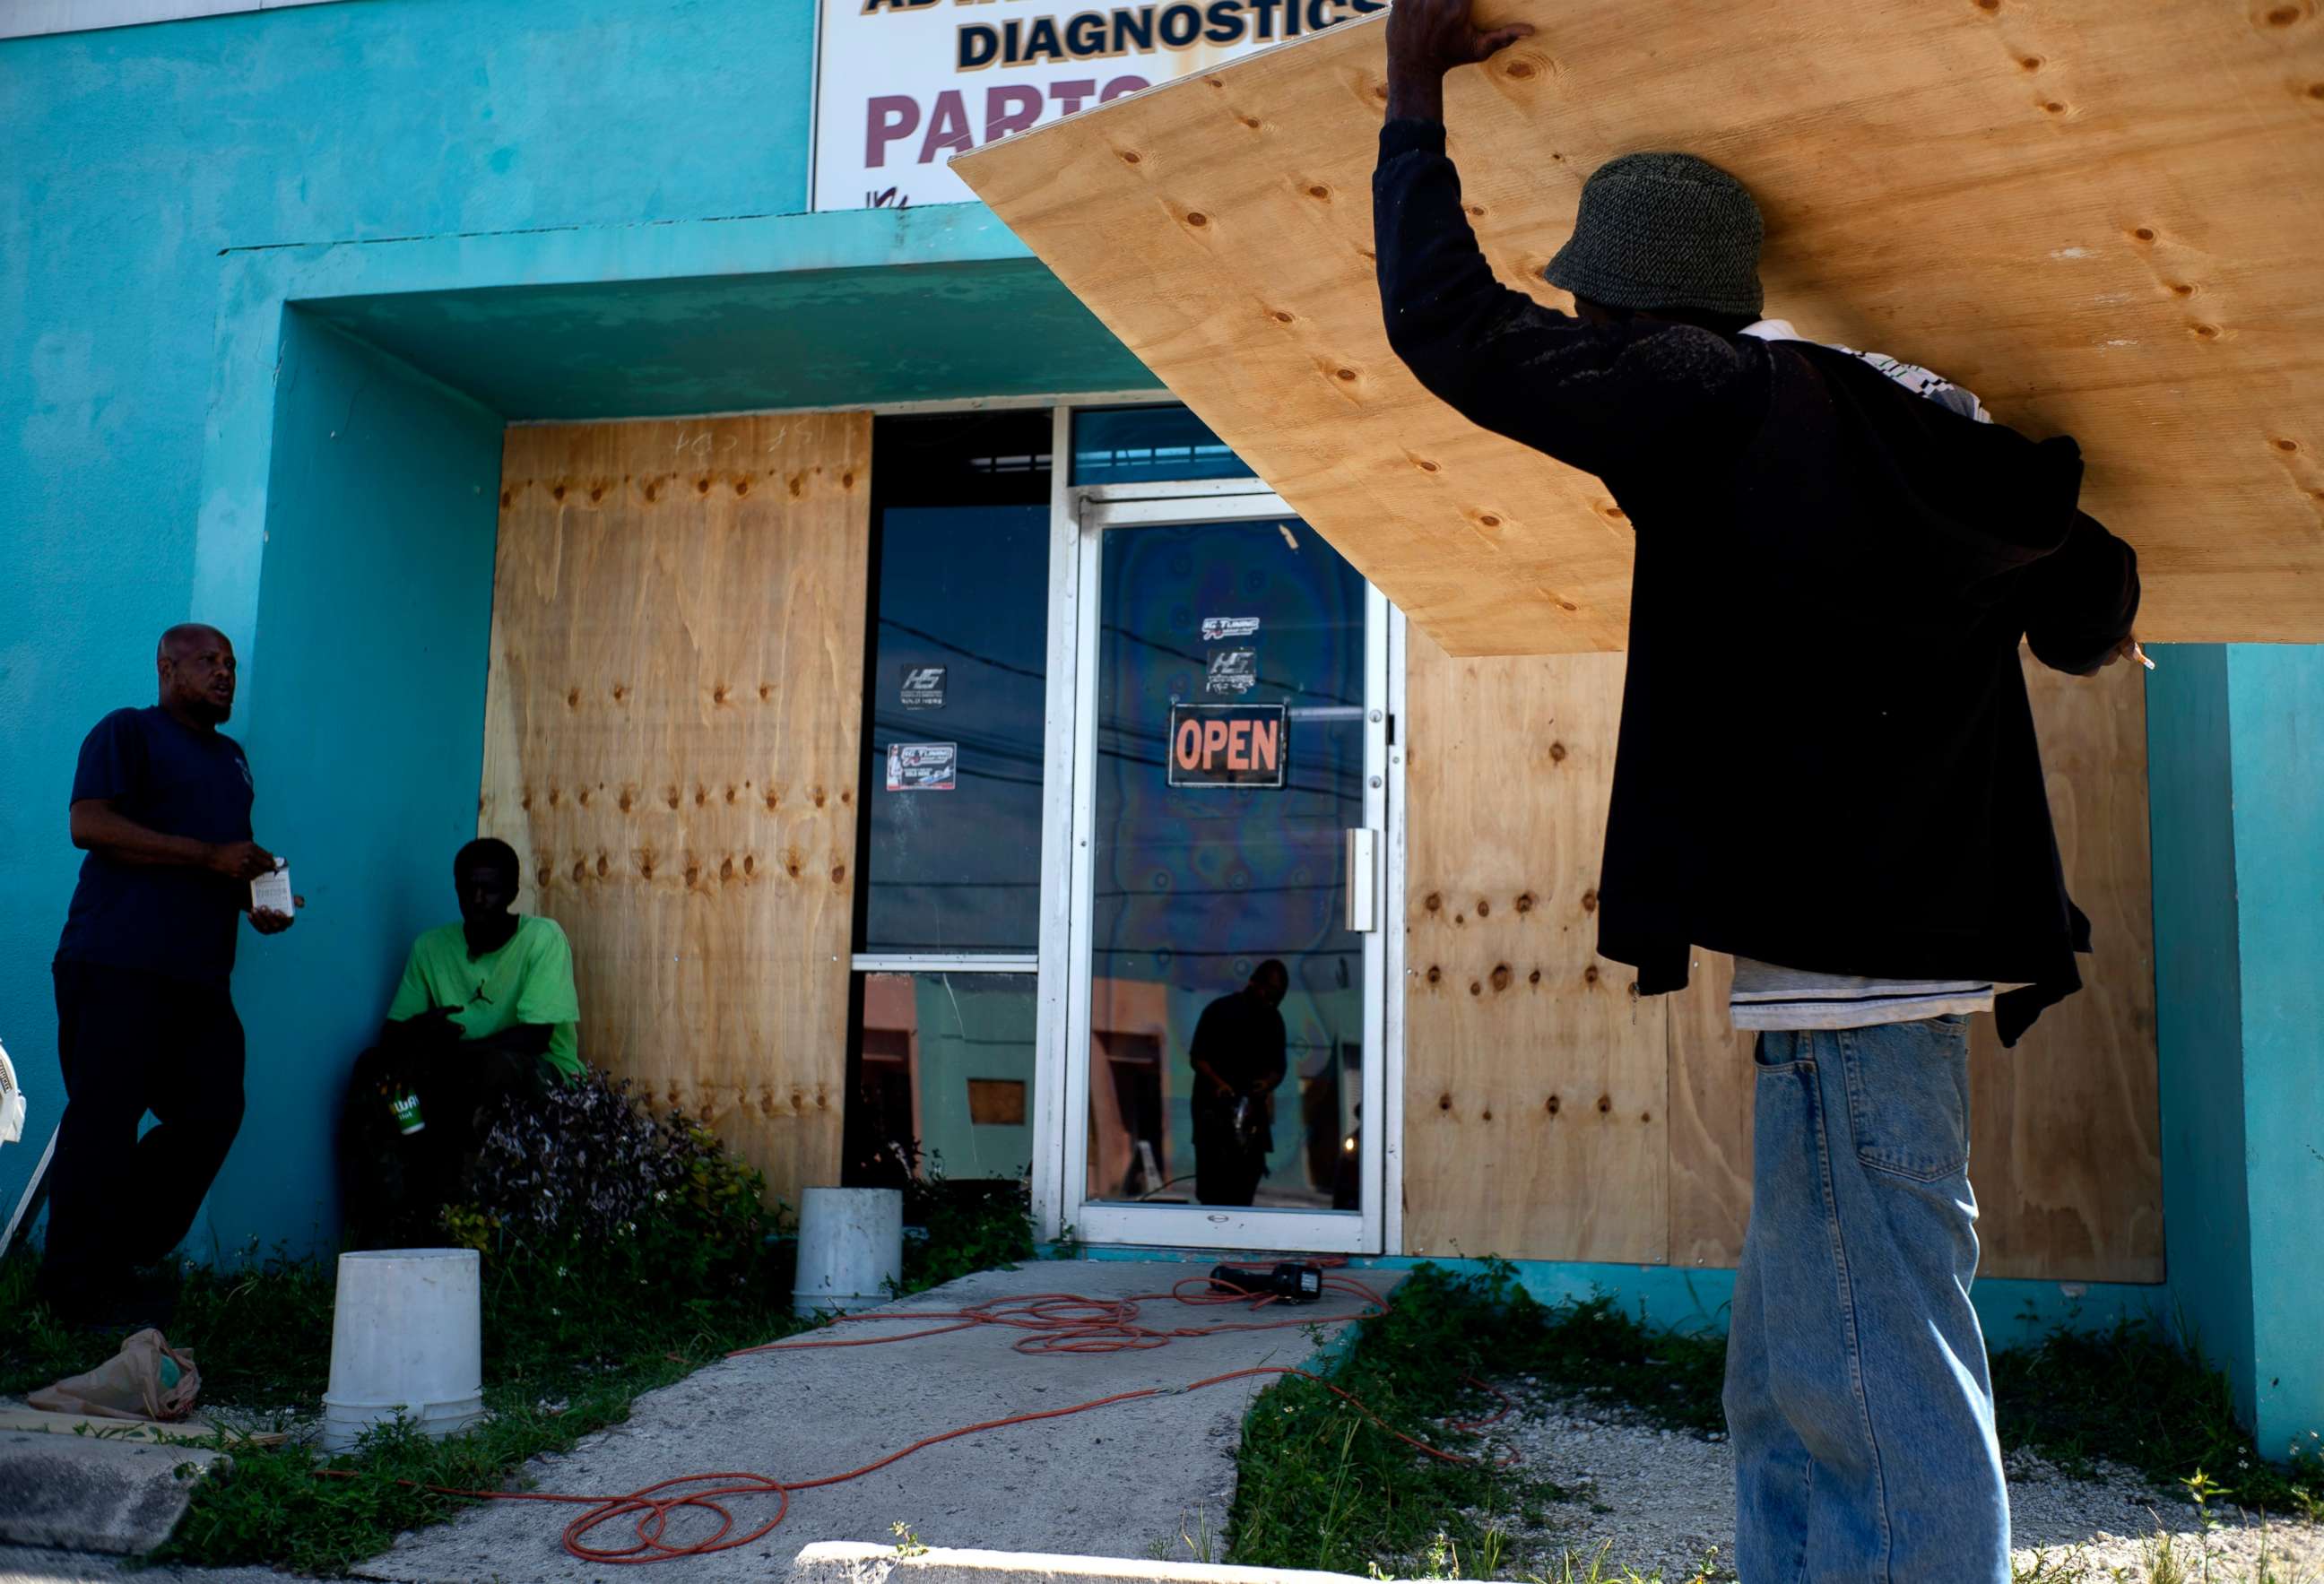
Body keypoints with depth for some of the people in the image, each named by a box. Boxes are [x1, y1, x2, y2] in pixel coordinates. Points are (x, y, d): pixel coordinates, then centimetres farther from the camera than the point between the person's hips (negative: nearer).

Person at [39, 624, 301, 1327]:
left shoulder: (232, 758, 25)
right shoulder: (128, 733, 2)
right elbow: (89, 822, -12)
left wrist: (256, 898, 10)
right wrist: (210, 856, -16)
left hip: (199, 972, 8)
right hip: (117, 963, -7)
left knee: (213, 1112, 1)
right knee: (103, 1121, -6)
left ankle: (119, 1260, 14)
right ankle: (77, 1288, 1)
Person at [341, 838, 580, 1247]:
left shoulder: (542, 938, -12)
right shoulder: (431, 947, 4)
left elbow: (534, 1037, -20)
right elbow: (393, 1032, 0)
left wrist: (447, 1052, -30)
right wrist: (417, 1032, -26)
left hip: (543, 1073, -5)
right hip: (459, 1079, 5)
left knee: (491, 1066, -37)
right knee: (373, 1068, -20)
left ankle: (435, 1220, -27)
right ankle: (382, 1228, -22)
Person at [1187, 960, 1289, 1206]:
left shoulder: (1274, 1020, 10)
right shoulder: (1220, 1010, -5)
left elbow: (1279, 1065, 12)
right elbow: (1197, 1056, -7)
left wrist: (1268, 1083, -10)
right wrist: (1218, 1083, -23)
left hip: (1253, 1107, 5)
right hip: (1214, 1104, -5)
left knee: (1248, 1176, 2)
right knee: (1213, 1176, -10)